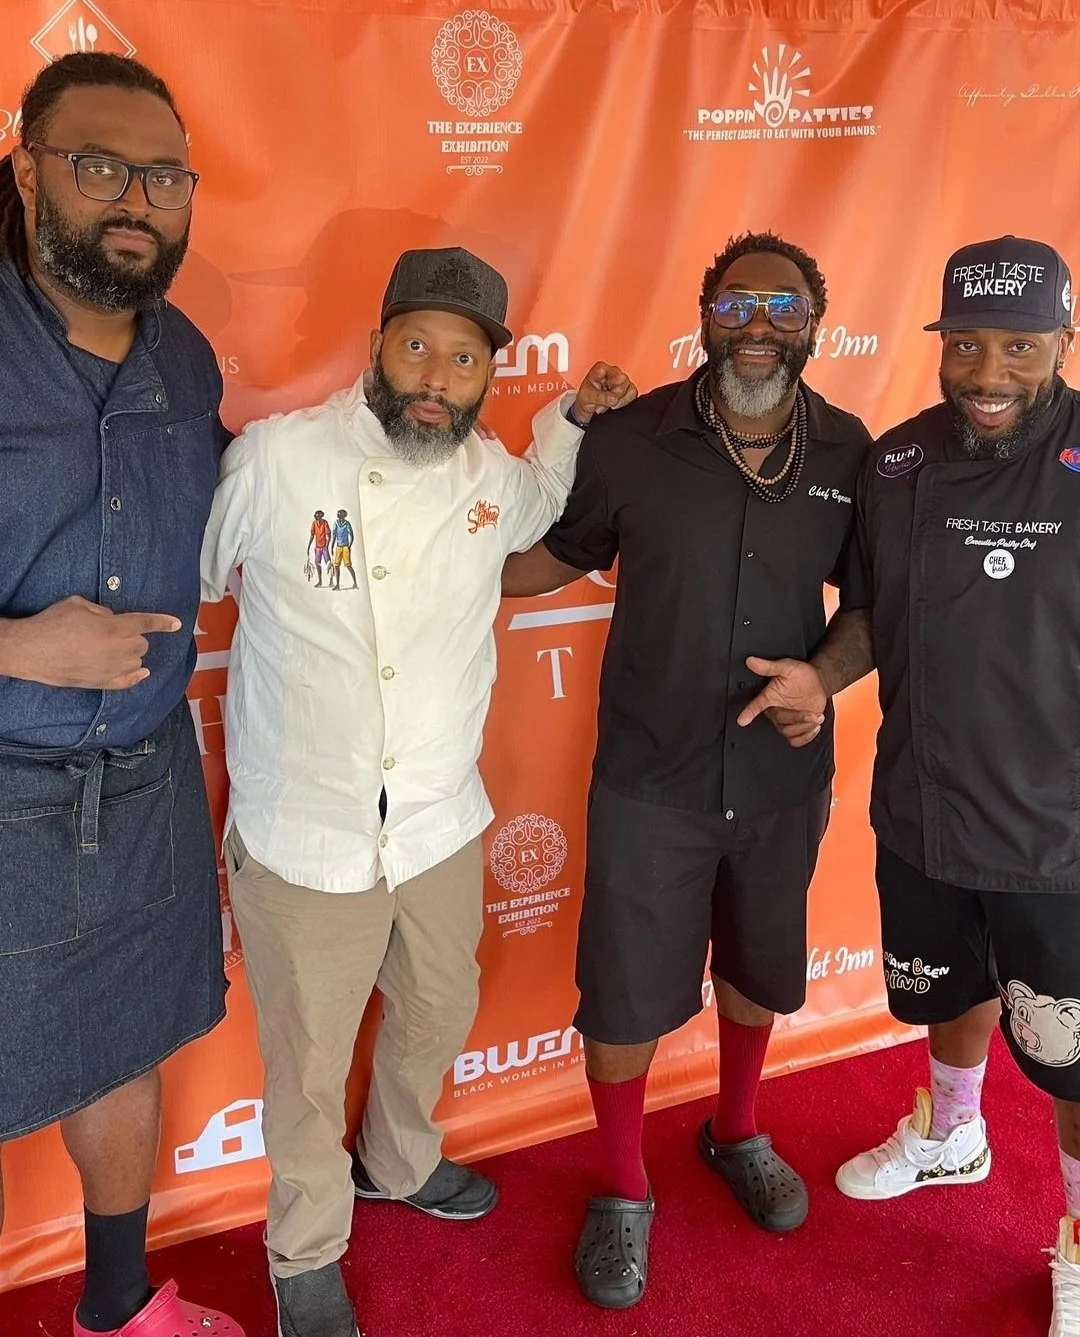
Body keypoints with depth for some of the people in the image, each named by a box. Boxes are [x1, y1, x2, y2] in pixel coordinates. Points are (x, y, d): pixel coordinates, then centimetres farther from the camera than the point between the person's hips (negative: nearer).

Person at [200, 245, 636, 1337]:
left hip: (441, 826, 5)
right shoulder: (270, 458, -12)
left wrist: (574, 415, 9)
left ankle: (398, 1163, 57)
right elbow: (189, 577, 0)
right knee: (308, 1063, 12)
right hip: (302, 838, -4)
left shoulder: (494, 477, 0)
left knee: (439, 1014, 25)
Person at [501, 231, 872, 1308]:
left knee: (759, 971, 23)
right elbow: (557, 555, 2)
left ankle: (737, 1135, 53)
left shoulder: (850, 452, -6)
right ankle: (623, 1193, 35)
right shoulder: (629, 441, -12)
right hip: (651, 781, -2)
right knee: (625, 995, 7)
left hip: (784, 778, 3)